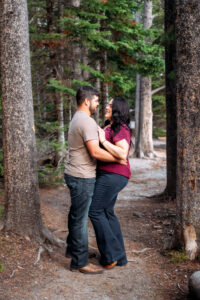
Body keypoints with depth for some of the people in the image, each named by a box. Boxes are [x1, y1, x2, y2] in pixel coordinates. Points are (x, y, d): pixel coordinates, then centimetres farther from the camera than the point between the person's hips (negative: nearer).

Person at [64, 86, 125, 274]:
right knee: (81, 218, -4)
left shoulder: (76, 119, 15)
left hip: (74, 174, 11)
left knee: (76, 215, 21)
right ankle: (80, 262, 4)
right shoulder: (87, 121, -18)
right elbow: (95, 152, -24)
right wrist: (118, 159, -14)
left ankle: (72, 249, 37)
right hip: (82, 177, -11)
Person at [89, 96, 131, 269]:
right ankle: (119, 257, 21)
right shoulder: (110, 128, 17)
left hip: (112, 175, -10)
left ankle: (111, 255, 5)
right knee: (107, 212, 13)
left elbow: (122, 153, -27)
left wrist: (103, 140, -21)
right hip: (108, 175, 10)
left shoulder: (120, 130, -14)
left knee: (95, 211, -5)